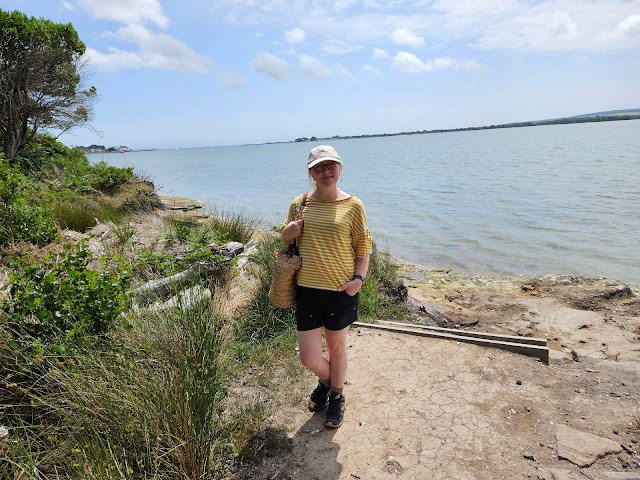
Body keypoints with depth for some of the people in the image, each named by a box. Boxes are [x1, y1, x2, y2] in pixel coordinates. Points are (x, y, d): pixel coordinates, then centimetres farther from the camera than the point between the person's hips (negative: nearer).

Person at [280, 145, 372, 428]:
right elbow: (285, 241, 17)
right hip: (307, 290, 2)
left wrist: (359, 278, -14)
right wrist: (288, 232, -7)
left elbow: (363, 247, 2)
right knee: (309, 358, 4)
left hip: (341, 290, -2)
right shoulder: (299, 204, 4)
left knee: (336, 348, 16)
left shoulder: (352, 205, -4)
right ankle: (325, 380, 41)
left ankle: (337, 396, 44)